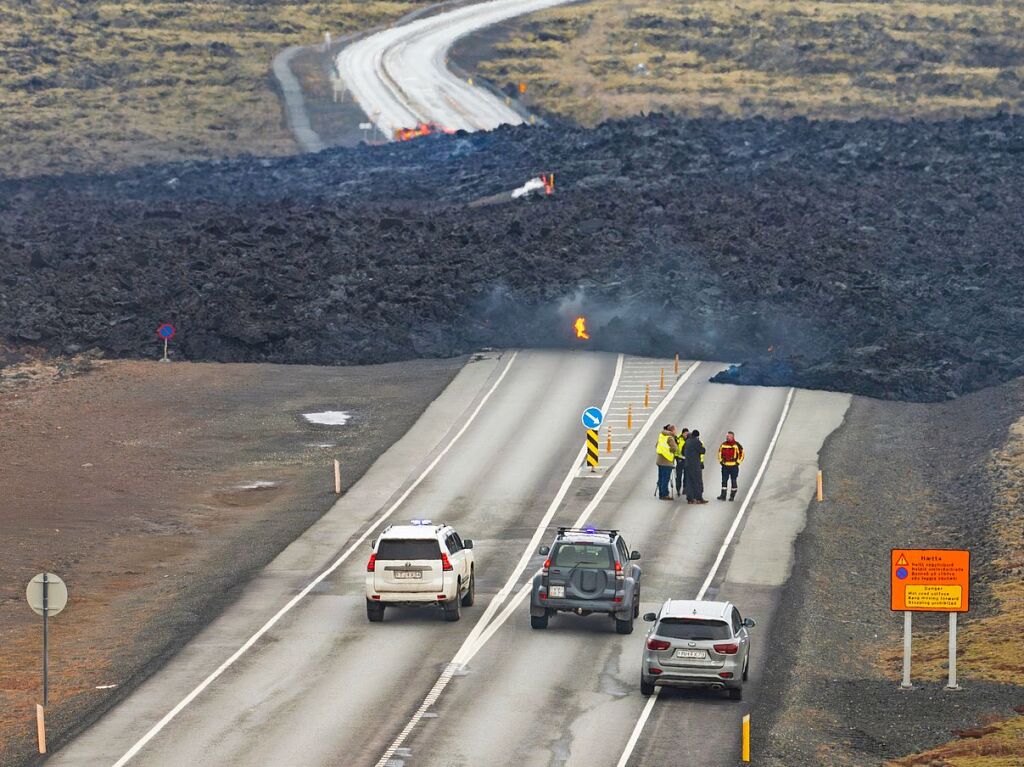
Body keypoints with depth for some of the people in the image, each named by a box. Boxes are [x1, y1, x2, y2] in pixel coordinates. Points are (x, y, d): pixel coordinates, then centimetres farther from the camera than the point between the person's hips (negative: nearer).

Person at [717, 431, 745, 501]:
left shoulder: (737, 445, -6)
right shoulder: (723, 445, 7)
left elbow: (741, 454, -1)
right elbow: (720, 453, 18)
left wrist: (738, 462, -7)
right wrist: (721, 461, 7)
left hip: (734, 466, -3)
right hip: (725, 466, 3)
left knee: (733, 481, 3)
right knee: (724, 480, -2)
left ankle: (732, 496, 10)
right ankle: (723, 495, -2)